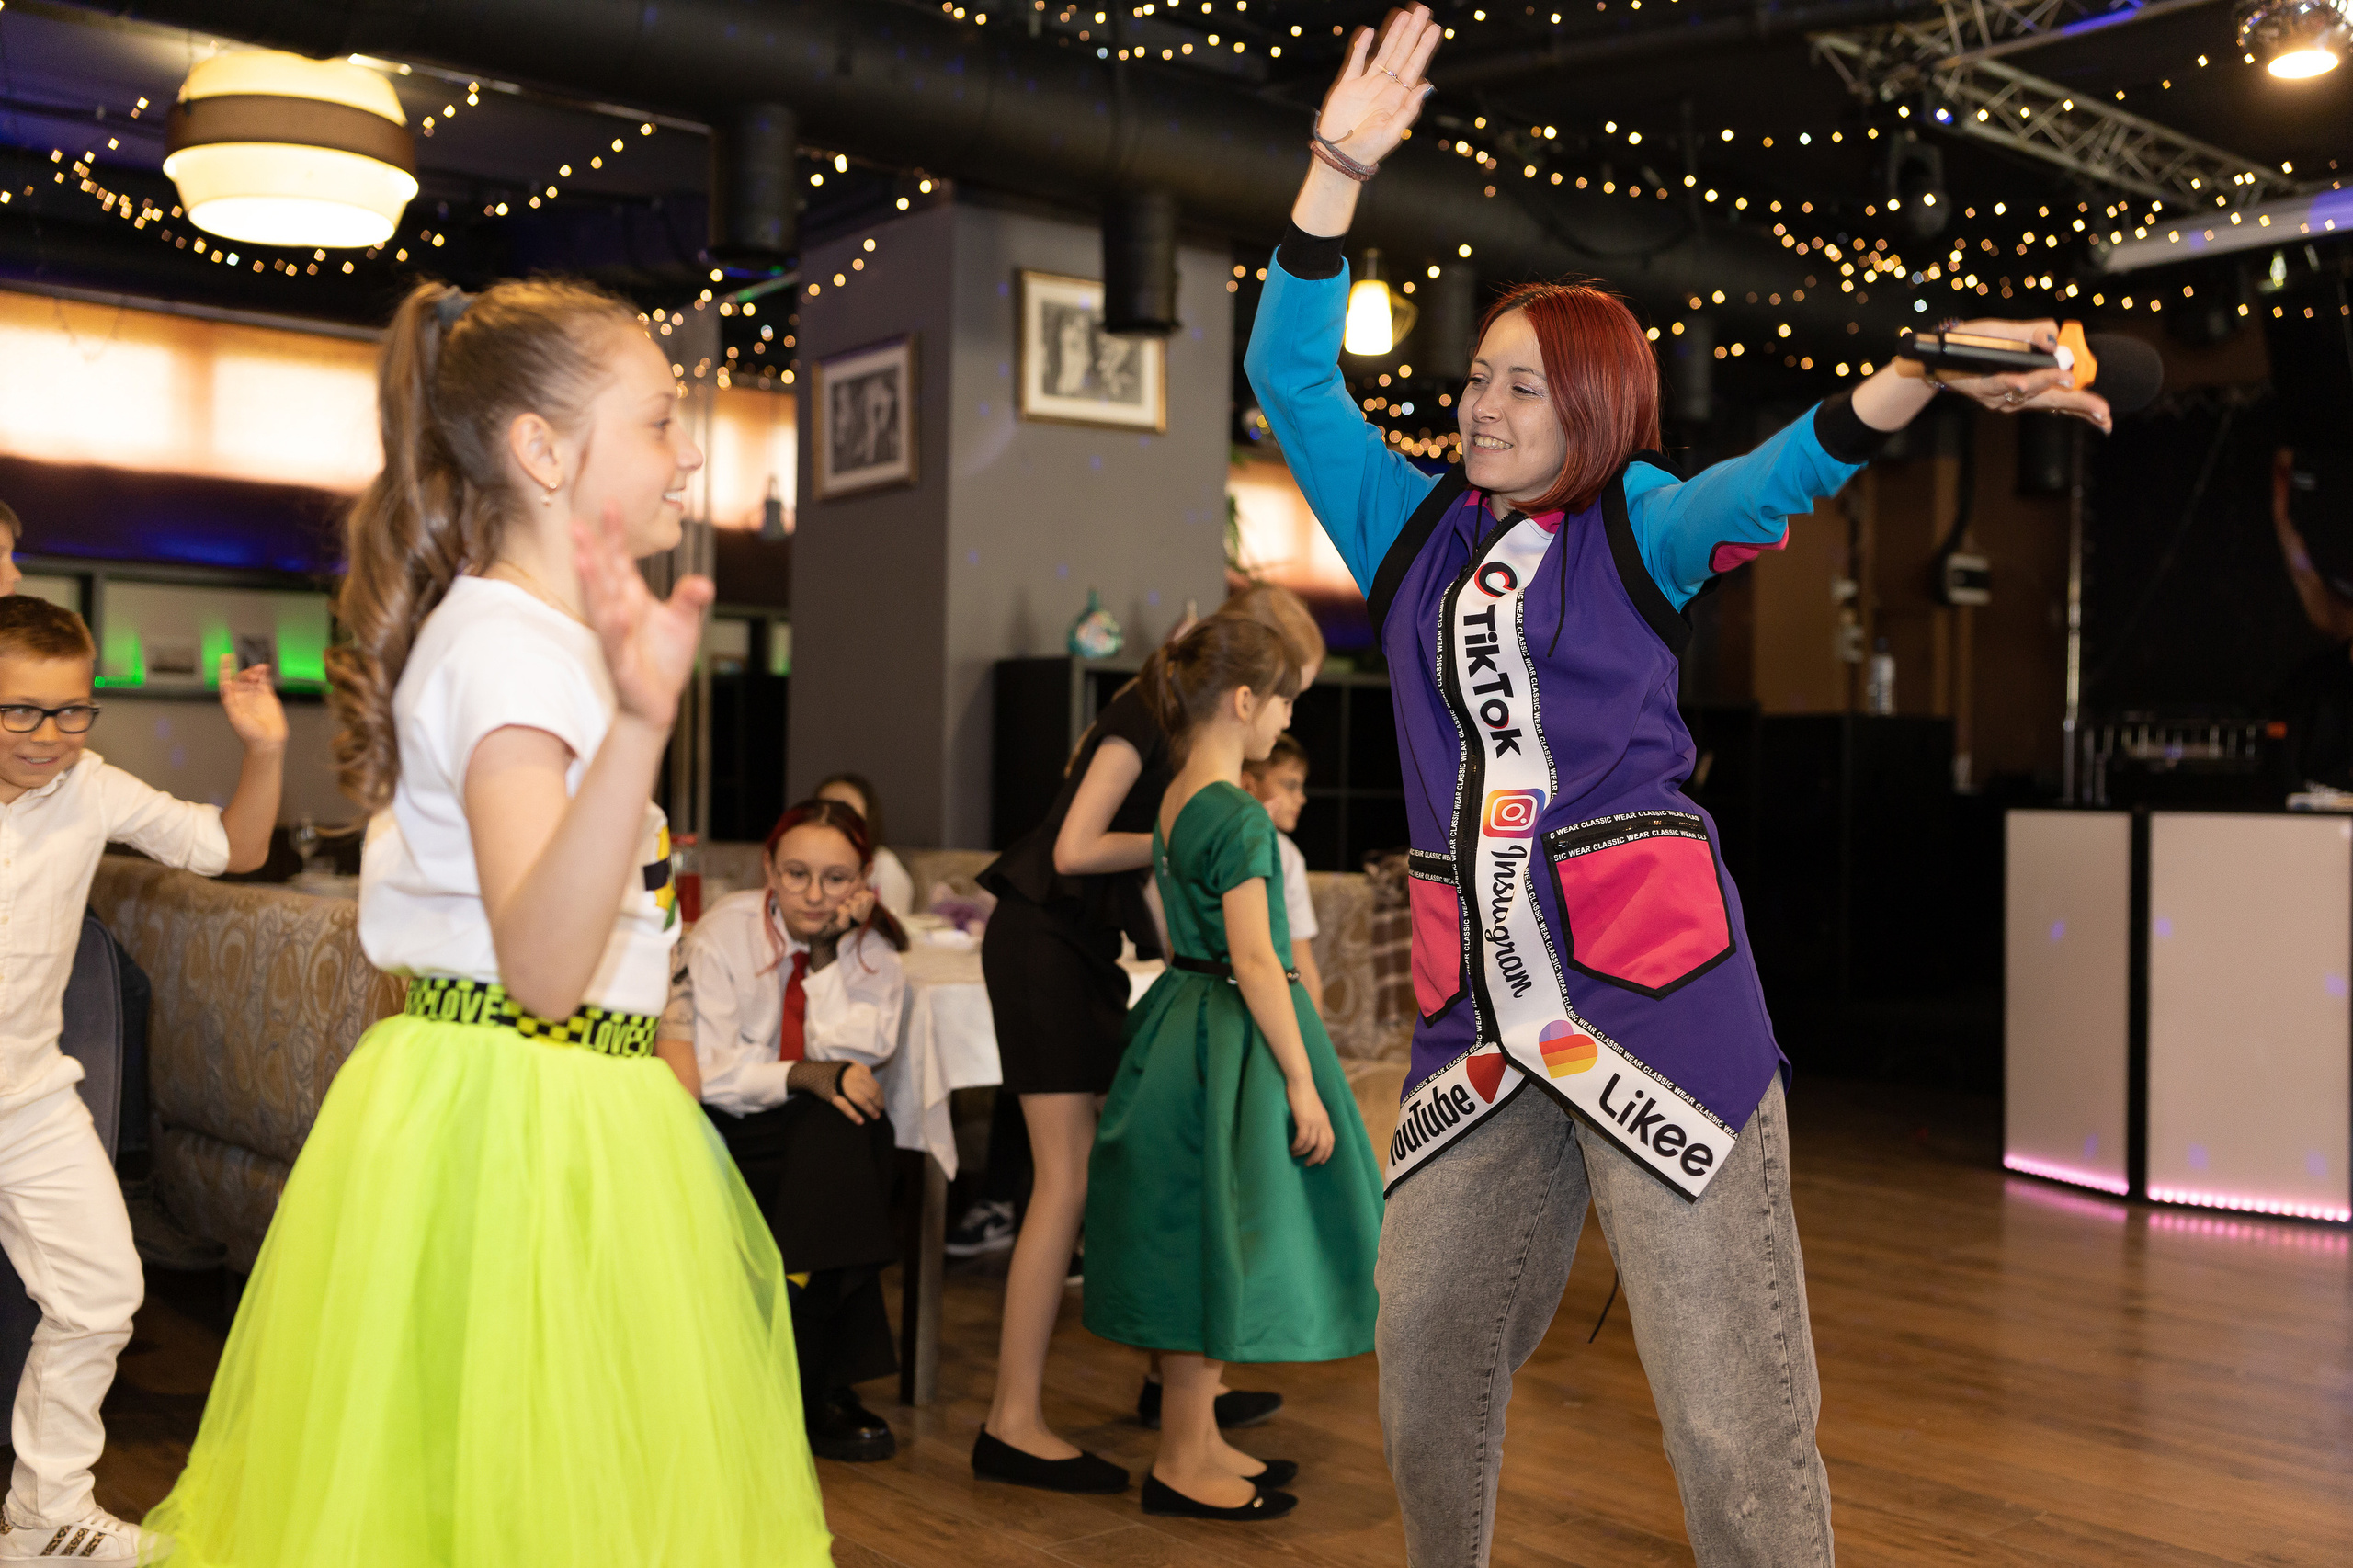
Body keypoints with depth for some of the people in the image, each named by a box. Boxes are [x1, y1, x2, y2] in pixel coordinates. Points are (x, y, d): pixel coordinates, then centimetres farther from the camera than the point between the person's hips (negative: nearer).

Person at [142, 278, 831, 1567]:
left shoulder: (540, 636, 12)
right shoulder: (506, 644, -18)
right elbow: (540, 968, -35)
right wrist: (640, 727, -46)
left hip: (572, 1121, 10)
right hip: (504, 1122, -10)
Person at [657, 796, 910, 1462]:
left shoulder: (875, 952, 1)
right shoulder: (725, 930, -7)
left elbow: (845, 1060, -14)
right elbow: (712, 1074, -12)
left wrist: (832, 951, -16)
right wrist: (804, 1077, -25)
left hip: (827, 1146, 2)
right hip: (729, 1137, -2)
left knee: (851, 1127, -31)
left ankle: (815, 1386, -25)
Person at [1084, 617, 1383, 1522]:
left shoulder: (1174, 801, 10)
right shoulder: (1239, 816, -18)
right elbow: (1254, 959, -21)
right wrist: (1301, 1083, -18)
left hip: (1182, 1022, 10)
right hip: (1234, 1038, -10)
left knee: (1199, 1248, 15)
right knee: (1213, 1243, -1)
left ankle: (1196, 1441, 26)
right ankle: (1181, 1465, 10)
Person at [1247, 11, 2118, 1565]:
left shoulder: (1640, 530, 7)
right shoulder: (1413, 529, 16)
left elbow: (1785, 473, -12)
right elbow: (1291, 375, 12)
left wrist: (1923, 371, -32)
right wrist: (1339, 166, 2)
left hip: (1652, 977, -4)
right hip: (1473, 994, 4)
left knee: (1731, 1402, -5)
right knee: (1427, 1352, 11)